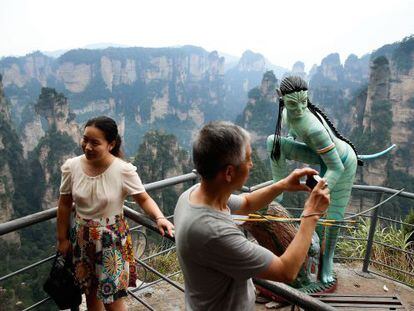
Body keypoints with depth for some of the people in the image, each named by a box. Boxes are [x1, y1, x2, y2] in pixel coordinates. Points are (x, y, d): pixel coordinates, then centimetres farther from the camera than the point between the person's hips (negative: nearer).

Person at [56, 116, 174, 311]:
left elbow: (144, 199, -12)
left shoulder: (124, 170, -20)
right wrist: (62, 239, 8)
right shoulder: (71, 167, -9)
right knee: (90, 292, 22)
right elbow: (64, 205, 2)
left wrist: (159, 218, -31)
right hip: (82, 238, 4)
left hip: (112, 240, -3)